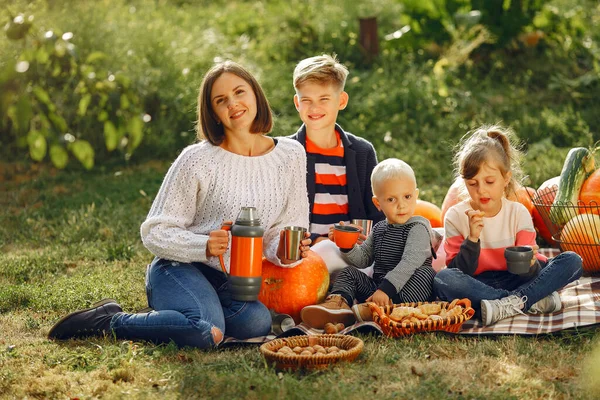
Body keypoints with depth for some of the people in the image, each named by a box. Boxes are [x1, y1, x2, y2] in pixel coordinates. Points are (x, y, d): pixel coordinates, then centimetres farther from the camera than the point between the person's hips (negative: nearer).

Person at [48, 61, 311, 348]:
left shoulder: (291, 155, 5)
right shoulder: (197, 160, -8)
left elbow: (286, 226, 11)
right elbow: (155, 232, -6)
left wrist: (281, 250, -13)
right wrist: (204, 246, -24)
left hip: (233, 281, 4)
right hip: (180, 269, -4)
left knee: (256, 322, -31)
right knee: (204, 331, -35)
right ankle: (110, 321, -10)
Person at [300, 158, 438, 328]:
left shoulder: (418, 227, -8)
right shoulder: (379, 229, 15)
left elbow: (410, 262, -22)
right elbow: (363, 259, 16)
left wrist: (386, 288, -33)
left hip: (406, 292, -7)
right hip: (377, 287, 7)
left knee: (426, 273, -33)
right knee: (349, 273, 1)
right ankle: (339, 302, -32)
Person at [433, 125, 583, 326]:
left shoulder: (518, 213, -1)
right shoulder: (456, 216, -5)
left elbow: (530, 275, -6)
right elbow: (460, 272, -9)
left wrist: (530, 264, -30)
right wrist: (472, 239, -24)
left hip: (515, 281, 2)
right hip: (477, 285, -2)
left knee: (572, 260, -14)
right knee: (443, 279, -35)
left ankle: (509, 305, -29)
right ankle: (534, 301, -29)